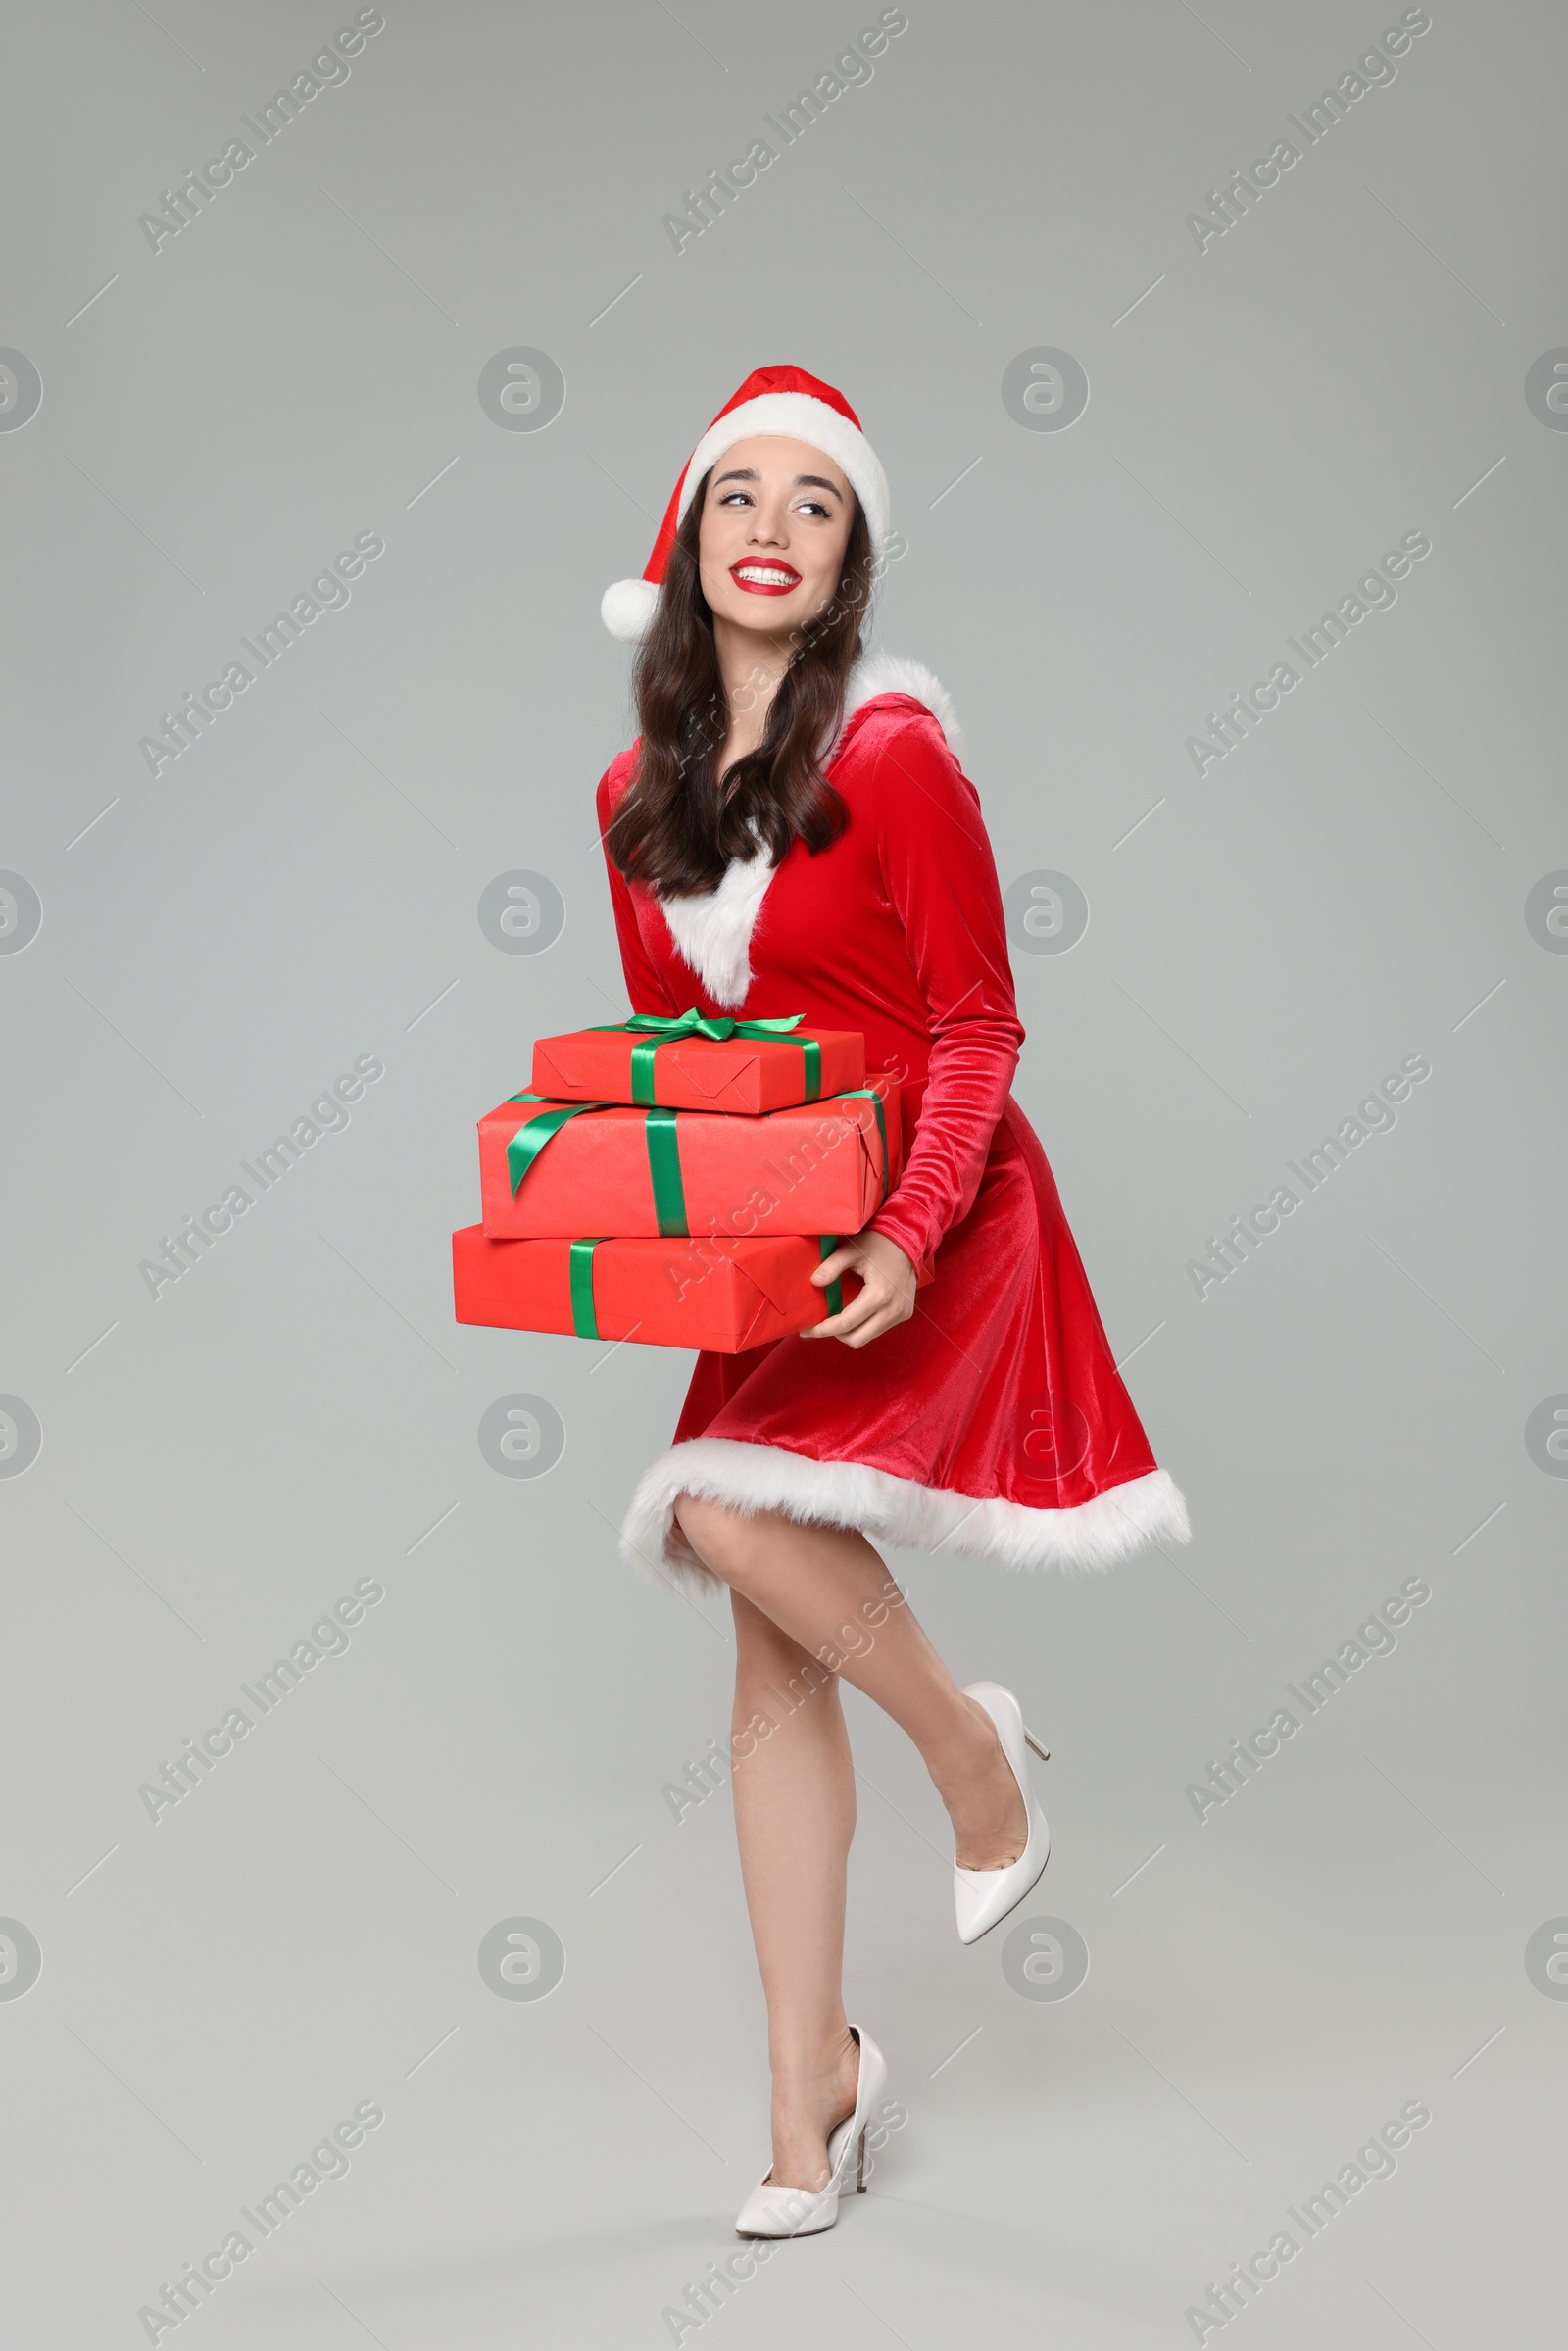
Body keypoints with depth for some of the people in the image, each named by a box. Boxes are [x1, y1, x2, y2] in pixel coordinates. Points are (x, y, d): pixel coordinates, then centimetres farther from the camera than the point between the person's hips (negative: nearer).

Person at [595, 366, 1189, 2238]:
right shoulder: (636, 795, 8)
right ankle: (811, 2089, 16)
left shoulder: (892, 751, -10)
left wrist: (909, 1237, -22)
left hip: (931, 1222, -5)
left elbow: (976, 1032, -10)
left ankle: (976, 1751, 4)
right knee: (775, 1665, 4)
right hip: (769, 1244, 6)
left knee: (731, 1510, -26)